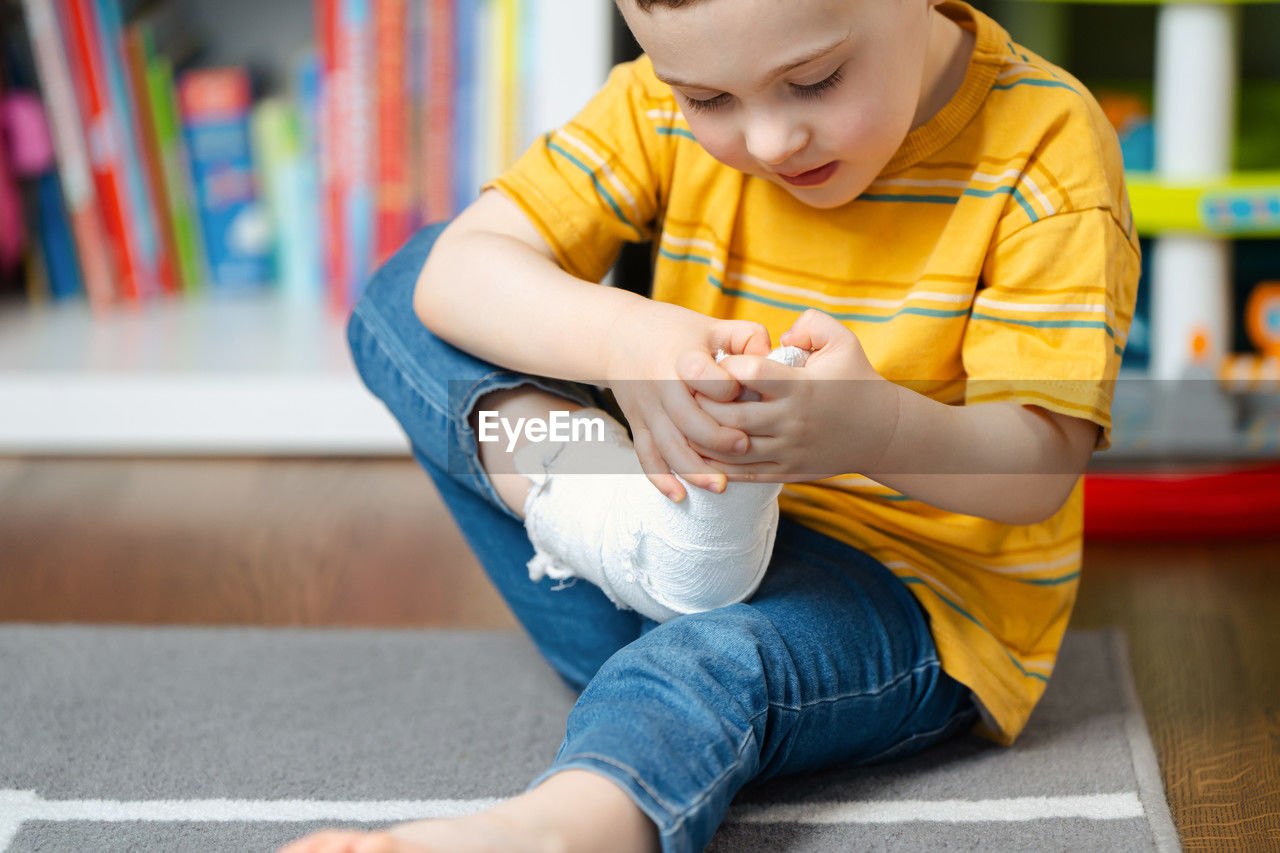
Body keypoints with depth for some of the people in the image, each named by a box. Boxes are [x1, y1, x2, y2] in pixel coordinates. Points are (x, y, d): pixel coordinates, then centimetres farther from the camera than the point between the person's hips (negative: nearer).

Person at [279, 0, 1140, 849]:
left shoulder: (1047, 149, -16)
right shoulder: (667, 104, -5)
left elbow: (1040, 466, -22)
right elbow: (457, 267, -13)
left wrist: (874, 426, -44)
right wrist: (620, 338, -34)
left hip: (912, 588, -5)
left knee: (719, 661, -40)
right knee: (407, 288, -2)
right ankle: (563, 481, -26)